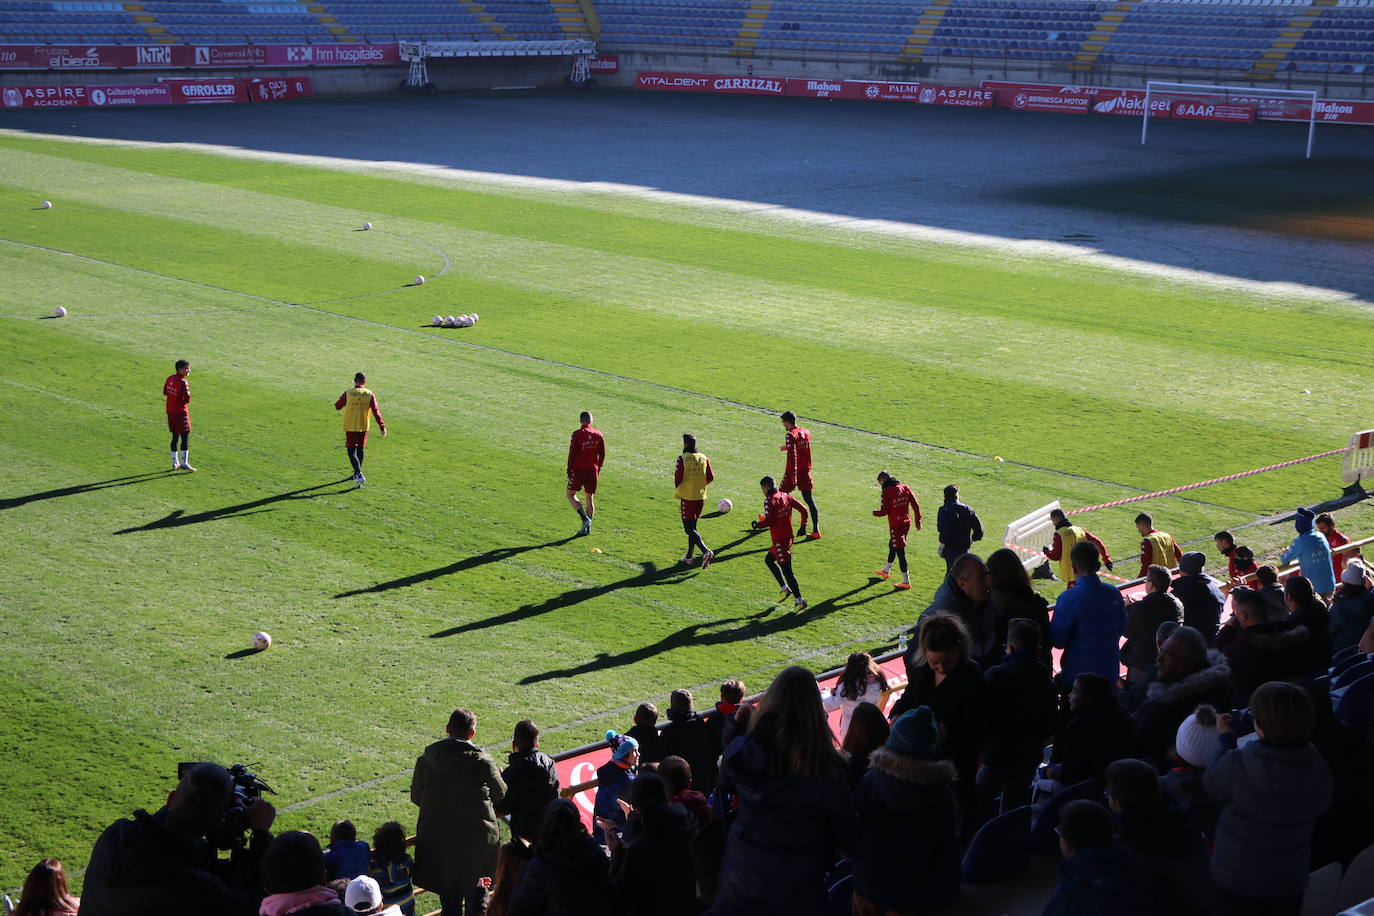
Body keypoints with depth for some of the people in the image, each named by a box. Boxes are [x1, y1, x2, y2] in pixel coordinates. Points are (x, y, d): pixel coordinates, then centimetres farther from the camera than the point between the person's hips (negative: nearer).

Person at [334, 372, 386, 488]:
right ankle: (357, 473, 34)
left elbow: (337, 406, 2)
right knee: (360, 449, 21)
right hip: (363, 427, 3)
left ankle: (359, 475, -22)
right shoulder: (370, 394, -3)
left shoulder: (348, 393, -8)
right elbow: (376, 411, -9)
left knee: (352, 452, -3)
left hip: (350, 427, -3)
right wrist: (382, 426, -9)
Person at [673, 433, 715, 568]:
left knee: (689, 528, -3)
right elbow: (710, 477, 0)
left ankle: (706, 551, -22)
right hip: (701, 497, 6)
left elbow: (677, 478, -15)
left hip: (687, 497, -6)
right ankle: (688, 557, 22)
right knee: (692, 526, 17)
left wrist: (678, 489, 6)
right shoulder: (704, 458, 2)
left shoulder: (682, 459, -13)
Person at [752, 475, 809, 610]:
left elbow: (769, 521, -23)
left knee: (787, 571, -4)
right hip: (788, 537, 9)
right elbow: (803, 509, 5)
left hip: (780, 541, -9)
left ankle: (799, 600, -3)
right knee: (768, 560, 24)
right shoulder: (786, 496, 7)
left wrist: (757, 524, -5)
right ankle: (785, 588, 21)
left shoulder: (769, 500, -15)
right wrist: (803, 526, 15)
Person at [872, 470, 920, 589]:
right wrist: (918, 521, 10)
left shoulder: (887, 491, -14)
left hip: (895, 525, -7)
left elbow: (884, 511, -14)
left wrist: (875, 512, 7)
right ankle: (886, 571, 45)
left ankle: (906, 582, 0)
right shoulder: (905, 487, 3)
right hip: (906, 523, 7)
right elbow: (915, 505, 3)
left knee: (900, 552, -2)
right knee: (892, 546, 26)